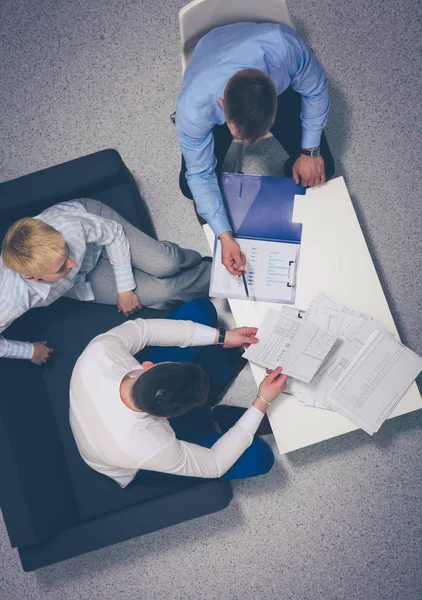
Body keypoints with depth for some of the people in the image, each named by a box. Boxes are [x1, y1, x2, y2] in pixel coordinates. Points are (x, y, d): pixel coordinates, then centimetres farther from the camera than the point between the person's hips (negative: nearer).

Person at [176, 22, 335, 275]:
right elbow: (200, 175, -26)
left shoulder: (286, 47, -44)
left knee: (322, 168, -10)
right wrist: (225, 236, -30)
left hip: (278, 83, 1)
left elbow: (315, 91, -20)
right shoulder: (193, 107, -42)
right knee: (190, 185, -15)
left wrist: (310, 151, -19)